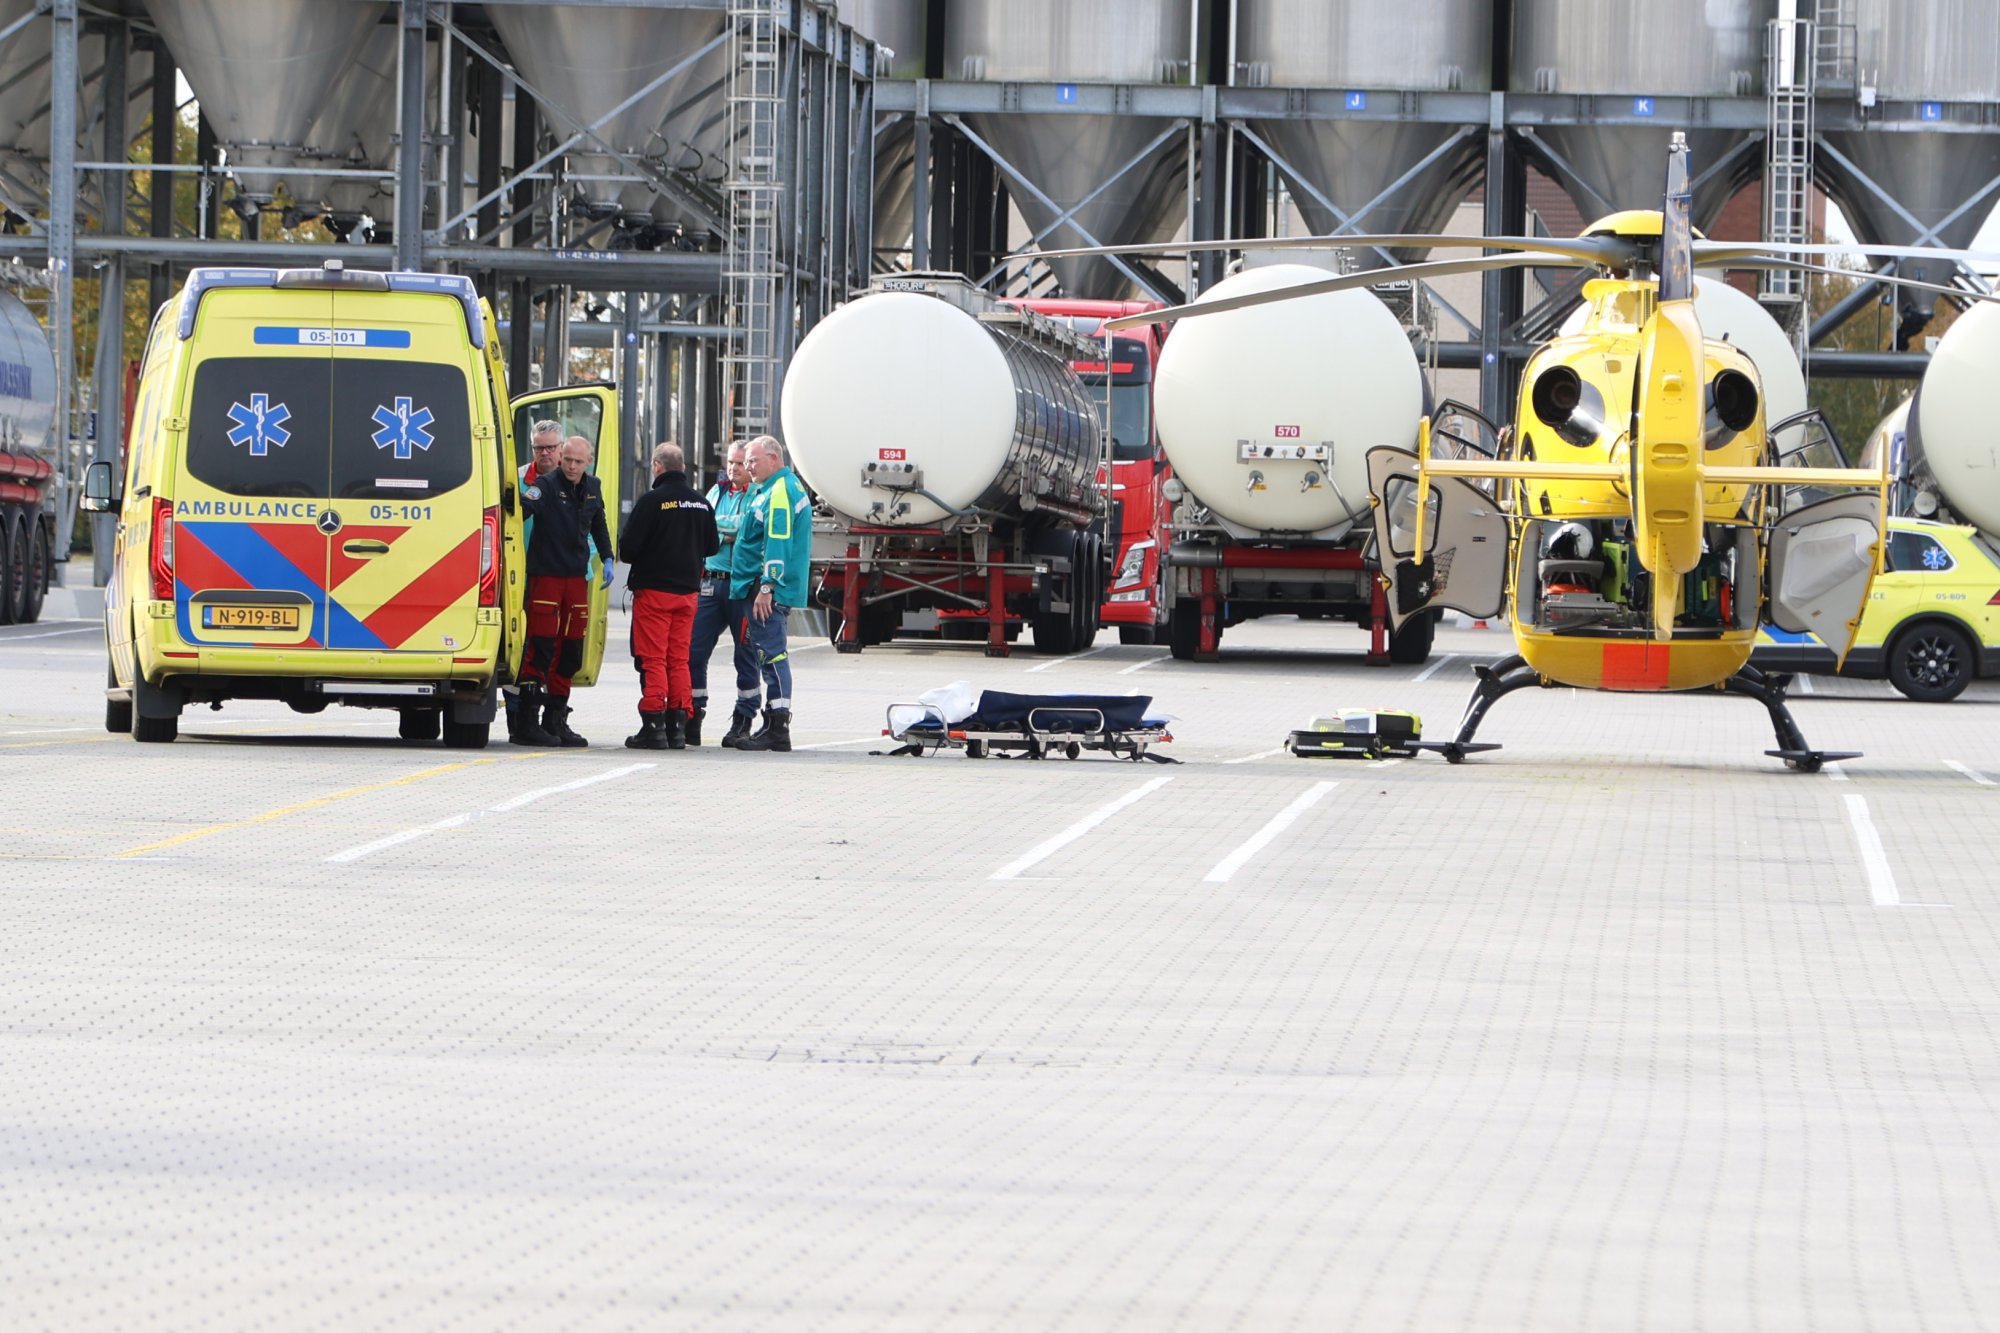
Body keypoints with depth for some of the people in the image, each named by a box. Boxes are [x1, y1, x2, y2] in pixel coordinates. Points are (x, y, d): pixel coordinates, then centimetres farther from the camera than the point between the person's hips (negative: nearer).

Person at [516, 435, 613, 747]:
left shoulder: (593, 488, 10)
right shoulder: (546, 485, -10)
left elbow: (598, 525, 26)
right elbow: (526, 507, -28)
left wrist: (607, 559, 19)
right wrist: (522, 499, -49)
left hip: (577, 578, 7)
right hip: (545, 576, -7)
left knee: (571, 652, 7)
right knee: (541, 650, -9)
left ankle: (555, 719, 15)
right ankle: (527, 723, -7)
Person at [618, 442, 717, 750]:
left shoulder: (652, 501, -14)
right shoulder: (701, 503, 6)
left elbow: (628, 546, -14)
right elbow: (711, 547, 15)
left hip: (653, 589, -5)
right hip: (687, 591, 5)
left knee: (653, 659, -3)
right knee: (679, 660, 10)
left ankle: (653, 727, -6)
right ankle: (678, 727, 8)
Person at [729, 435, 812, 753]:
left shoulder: (780, 492, -13)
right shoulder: (780, 488, 22)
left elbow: (777, 544, -21)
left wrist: (766, 588, -25)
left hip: (768, 591, -11)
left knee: (771, 655, -12)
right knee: (771, 656, 13)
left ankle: (778, 730, -14)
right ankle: (774, 725, 18)